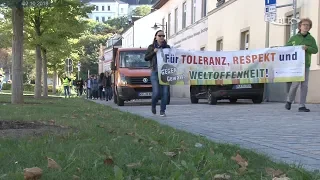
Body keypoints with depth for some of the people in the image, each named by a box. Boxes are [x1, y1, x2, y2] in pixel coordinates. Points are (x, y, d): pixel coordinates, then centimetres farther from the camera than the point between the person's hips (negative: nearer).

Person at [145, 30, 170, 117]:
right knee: (156, 92, -8)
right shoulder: (151, 47, 9)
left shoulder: (167, 47, 11)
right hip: (155, 73, -2)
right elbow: (146, 58, 2)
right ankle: (153, 105, 22)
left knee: (165, 92, -3)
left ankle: (162, 111, 9)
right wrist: (154, 52, -9)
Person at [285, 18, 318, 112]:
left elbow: (315, 50, -1)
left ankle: (302, 106, 3)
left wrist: (307, 48, -17)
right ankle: (289, 101, 12)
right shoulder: (294, 38, 5)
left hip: (306, 65, 3)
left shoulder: (311, 39, 9)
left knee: (304, 85, 0)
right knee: (296, 83, -11)